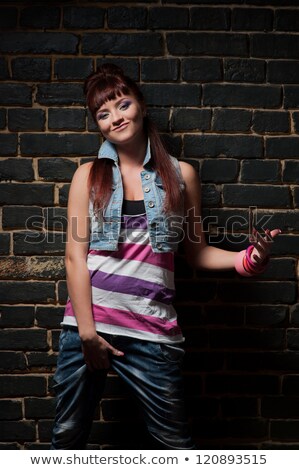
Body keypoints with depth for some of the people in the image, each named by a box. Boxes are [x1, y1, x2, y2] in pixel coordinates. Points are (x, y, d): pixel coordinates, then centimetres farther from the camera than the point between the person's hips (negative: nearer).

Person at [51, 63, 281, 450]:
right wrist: (87, 330, -8)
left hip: (151, 330, 0)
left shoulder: (181, 175, 4)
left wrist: (247, 258, -10)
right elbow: (75, 255, -2)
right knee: (68, 436, 15)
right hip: (87, 323, 1)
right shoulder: (88, 175, 3)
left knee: (175, 443, 8)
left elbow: (196, 251, 8)